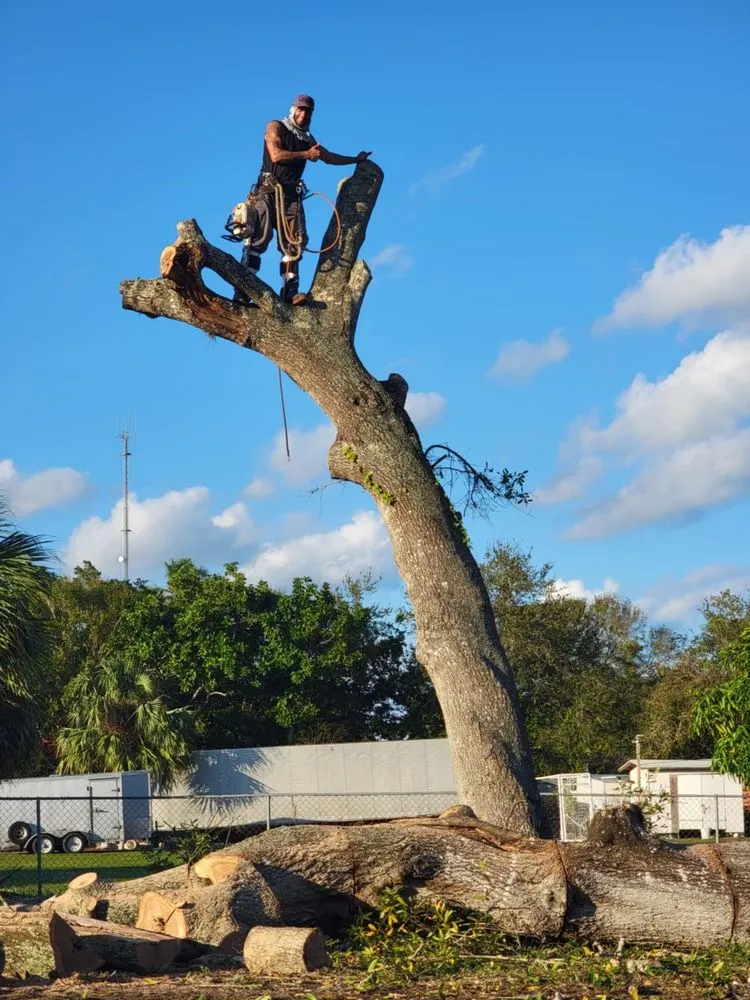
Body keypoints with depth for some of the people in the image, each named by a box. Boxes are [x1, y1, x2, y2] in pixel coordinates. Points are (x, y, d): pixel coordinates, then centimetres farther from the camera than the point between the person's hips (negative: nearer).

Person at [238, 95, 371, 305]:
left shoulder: (308, 139, 23)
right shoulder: (276, 127, 5)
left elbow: (329, 157, 38)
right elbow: (276, 155, -10)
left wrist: (356, 159, 39)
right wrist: (306, 155, -5)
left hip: (291, 194, 6)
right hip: (268, 191, -6)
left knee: (293, 243, -8)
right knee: (258, 238, -15)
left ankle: (290, 292, -14)